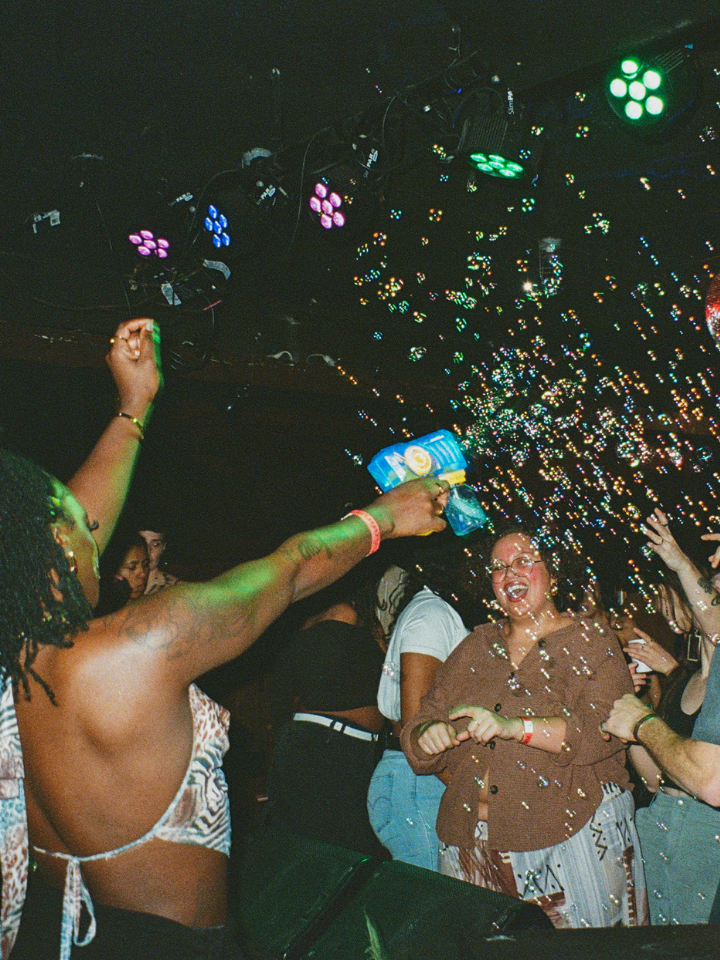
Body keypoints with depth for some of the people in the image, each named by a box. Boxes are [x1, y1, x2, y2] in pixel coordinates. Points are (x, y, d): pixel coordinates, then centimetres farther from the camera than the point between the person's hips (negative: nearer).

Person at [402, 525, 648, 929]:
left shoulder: (592, 644, 0)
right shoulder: (476, 647, 13)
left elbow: (602, 730, -16)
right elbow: (419, 726, 11)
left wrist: (516, 727, -28)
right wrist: (428, 737, -13)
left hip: (570, 840, -3)